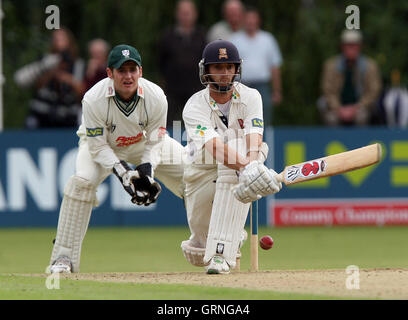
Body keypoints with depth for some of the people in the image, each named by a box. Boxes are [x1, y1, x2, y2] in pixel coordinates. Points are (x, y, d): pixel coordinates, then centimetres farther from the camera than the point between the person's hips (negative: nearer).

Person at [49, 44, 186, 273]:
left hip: (143, 144, 3)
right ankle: (64, 257, -22)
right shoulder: (94, 99, -34)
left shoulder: (156, 97, -28)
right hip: (103, 144, -3)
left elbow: (154, 142, -16)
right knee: (82, 181, -30)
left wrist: (147, 170, -33)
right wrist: (122, 172, -38)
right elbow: (98, 146, -25)